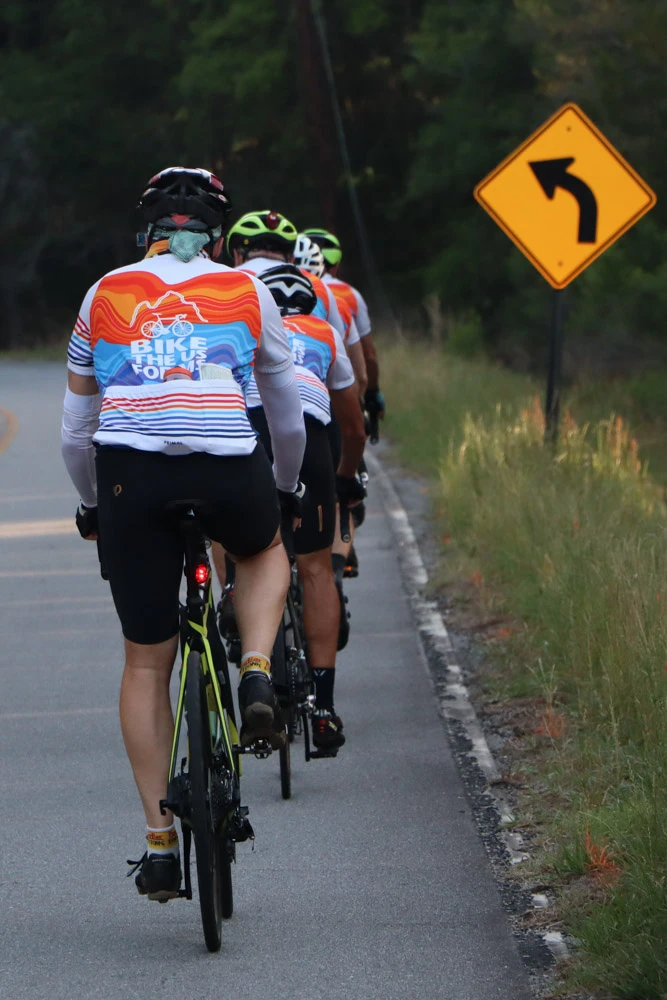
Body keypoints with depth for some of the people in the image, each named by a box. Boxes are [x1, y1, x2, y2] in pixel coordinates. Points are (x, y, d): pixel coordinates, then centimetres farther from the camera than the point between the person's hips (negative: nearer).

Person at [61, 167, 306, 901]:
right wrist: (287, 488, 44)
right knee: (263, 549, 35)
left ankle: (159, 843, 11)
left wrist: (91, 505, 37)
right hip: (228, 471, 0)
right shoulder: (246, 292, 16)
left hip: (129, 473, 1)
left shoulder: (105, 295, 18)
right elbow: (286, 412, 28)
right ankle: (256, 677, 9)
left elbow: (75, 430, 22)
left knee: (146, 664, 12)